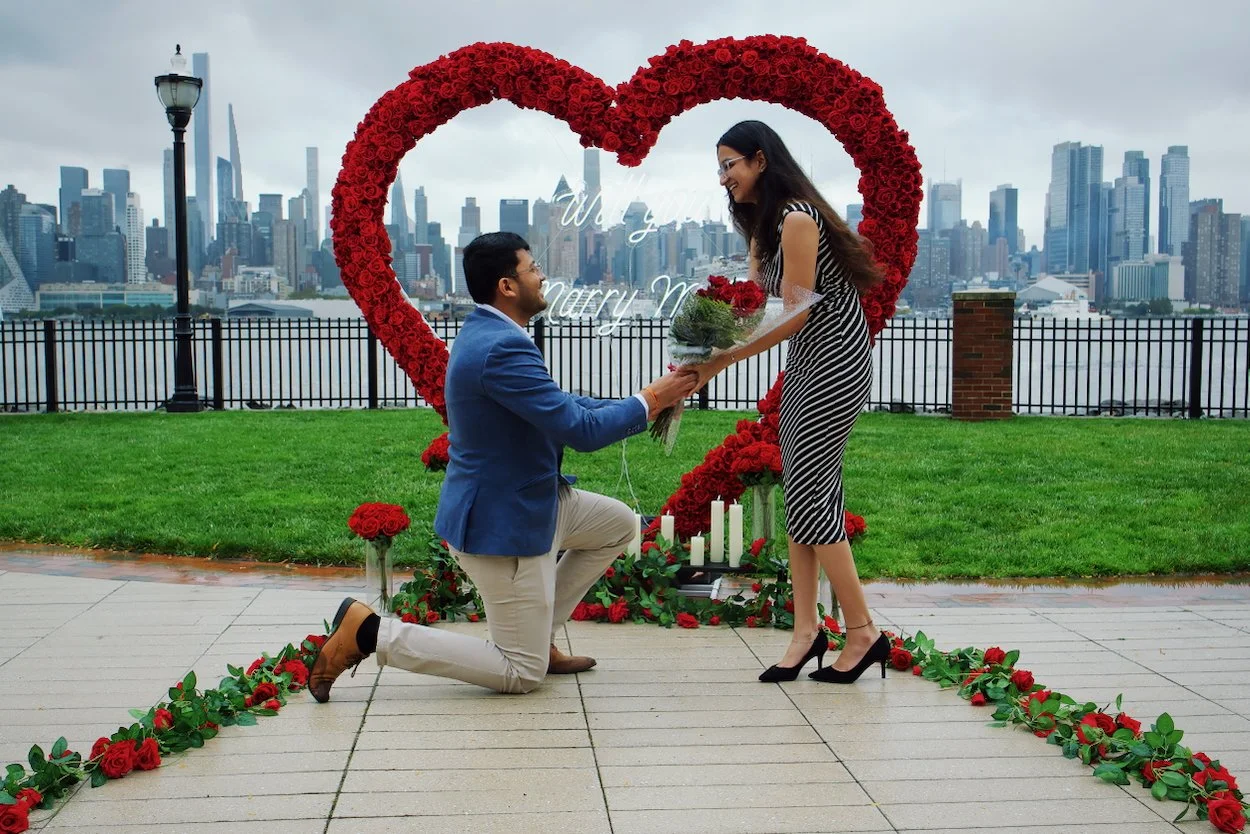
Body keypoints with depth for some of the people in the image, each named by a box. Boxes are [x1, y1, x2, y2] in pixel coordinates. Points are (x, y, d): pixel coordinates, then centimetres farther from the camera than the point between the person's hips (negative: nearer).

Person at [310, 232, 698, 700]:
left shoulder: (488, 333, 6)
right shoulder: (503, 348, -28)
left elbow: (558, 407, 14)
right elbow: (581, 431, -27)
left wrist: (645, 407, 8)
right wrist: (649, 401, -12)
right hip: (502, 523, -10)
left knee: (619, 525, 23)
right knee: (521, 675, 1)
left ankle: (535, 634, 24)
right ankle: (368, 631, -2)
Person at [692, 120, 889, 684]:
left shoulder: (797, 218, -18)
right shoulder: (763, 225, 14)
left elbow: (794, 315, -21)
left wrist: (723, 360, -21)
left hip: (835, 363, -10)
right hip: (805, 364, 10)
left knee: (809, 492, -9)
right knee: (801, 489, 6)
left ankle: (863, 633, 1)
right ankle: (807, 627, 10)